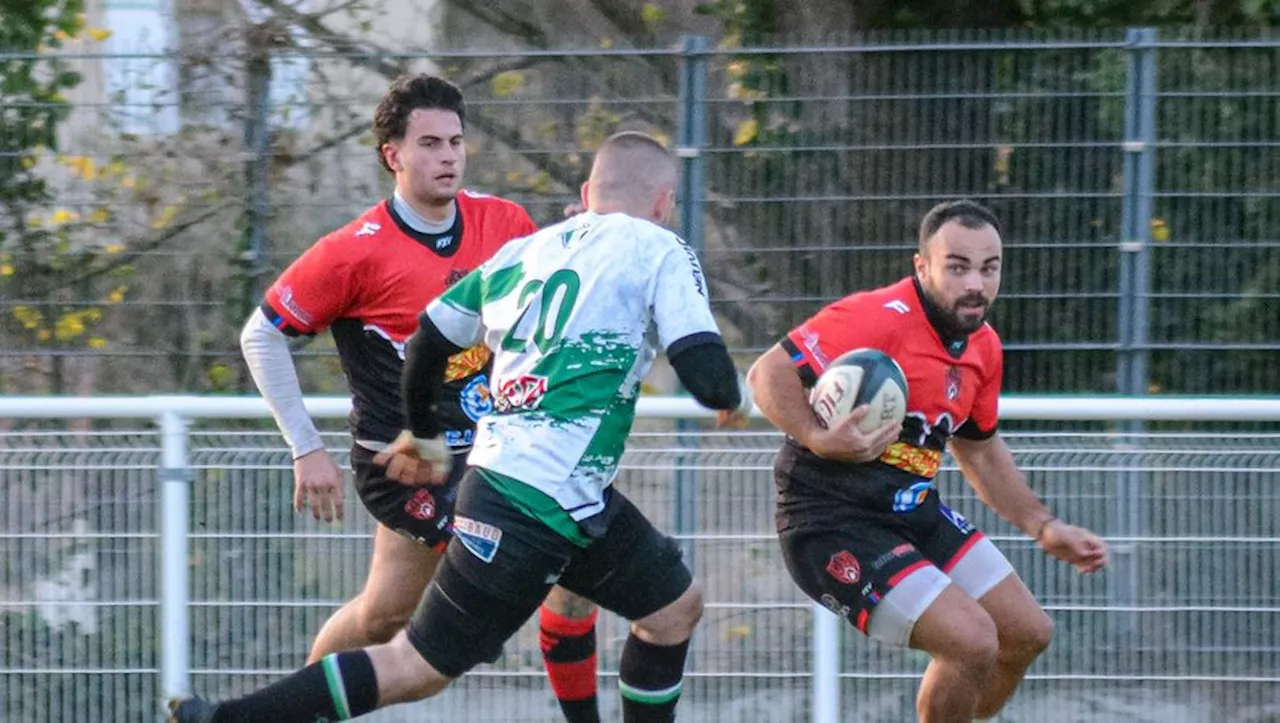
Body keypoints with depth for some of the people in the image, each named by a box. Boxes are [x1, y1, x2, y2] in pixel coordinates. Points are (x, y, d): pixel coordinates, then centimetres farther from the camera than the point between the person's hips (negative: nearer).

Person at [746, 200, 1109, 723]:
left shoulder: (984, 347, 6)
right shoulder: (880, 319, -21)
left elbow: (979, 449, 22)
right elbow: (768, 374, -22)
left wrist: (1044, 528, 16)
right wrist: (817, 440, -37)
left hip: (914, 513, 9)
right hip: (833, 523, -9)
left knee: (1028, 633, 11)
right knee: (972, 641, -21)